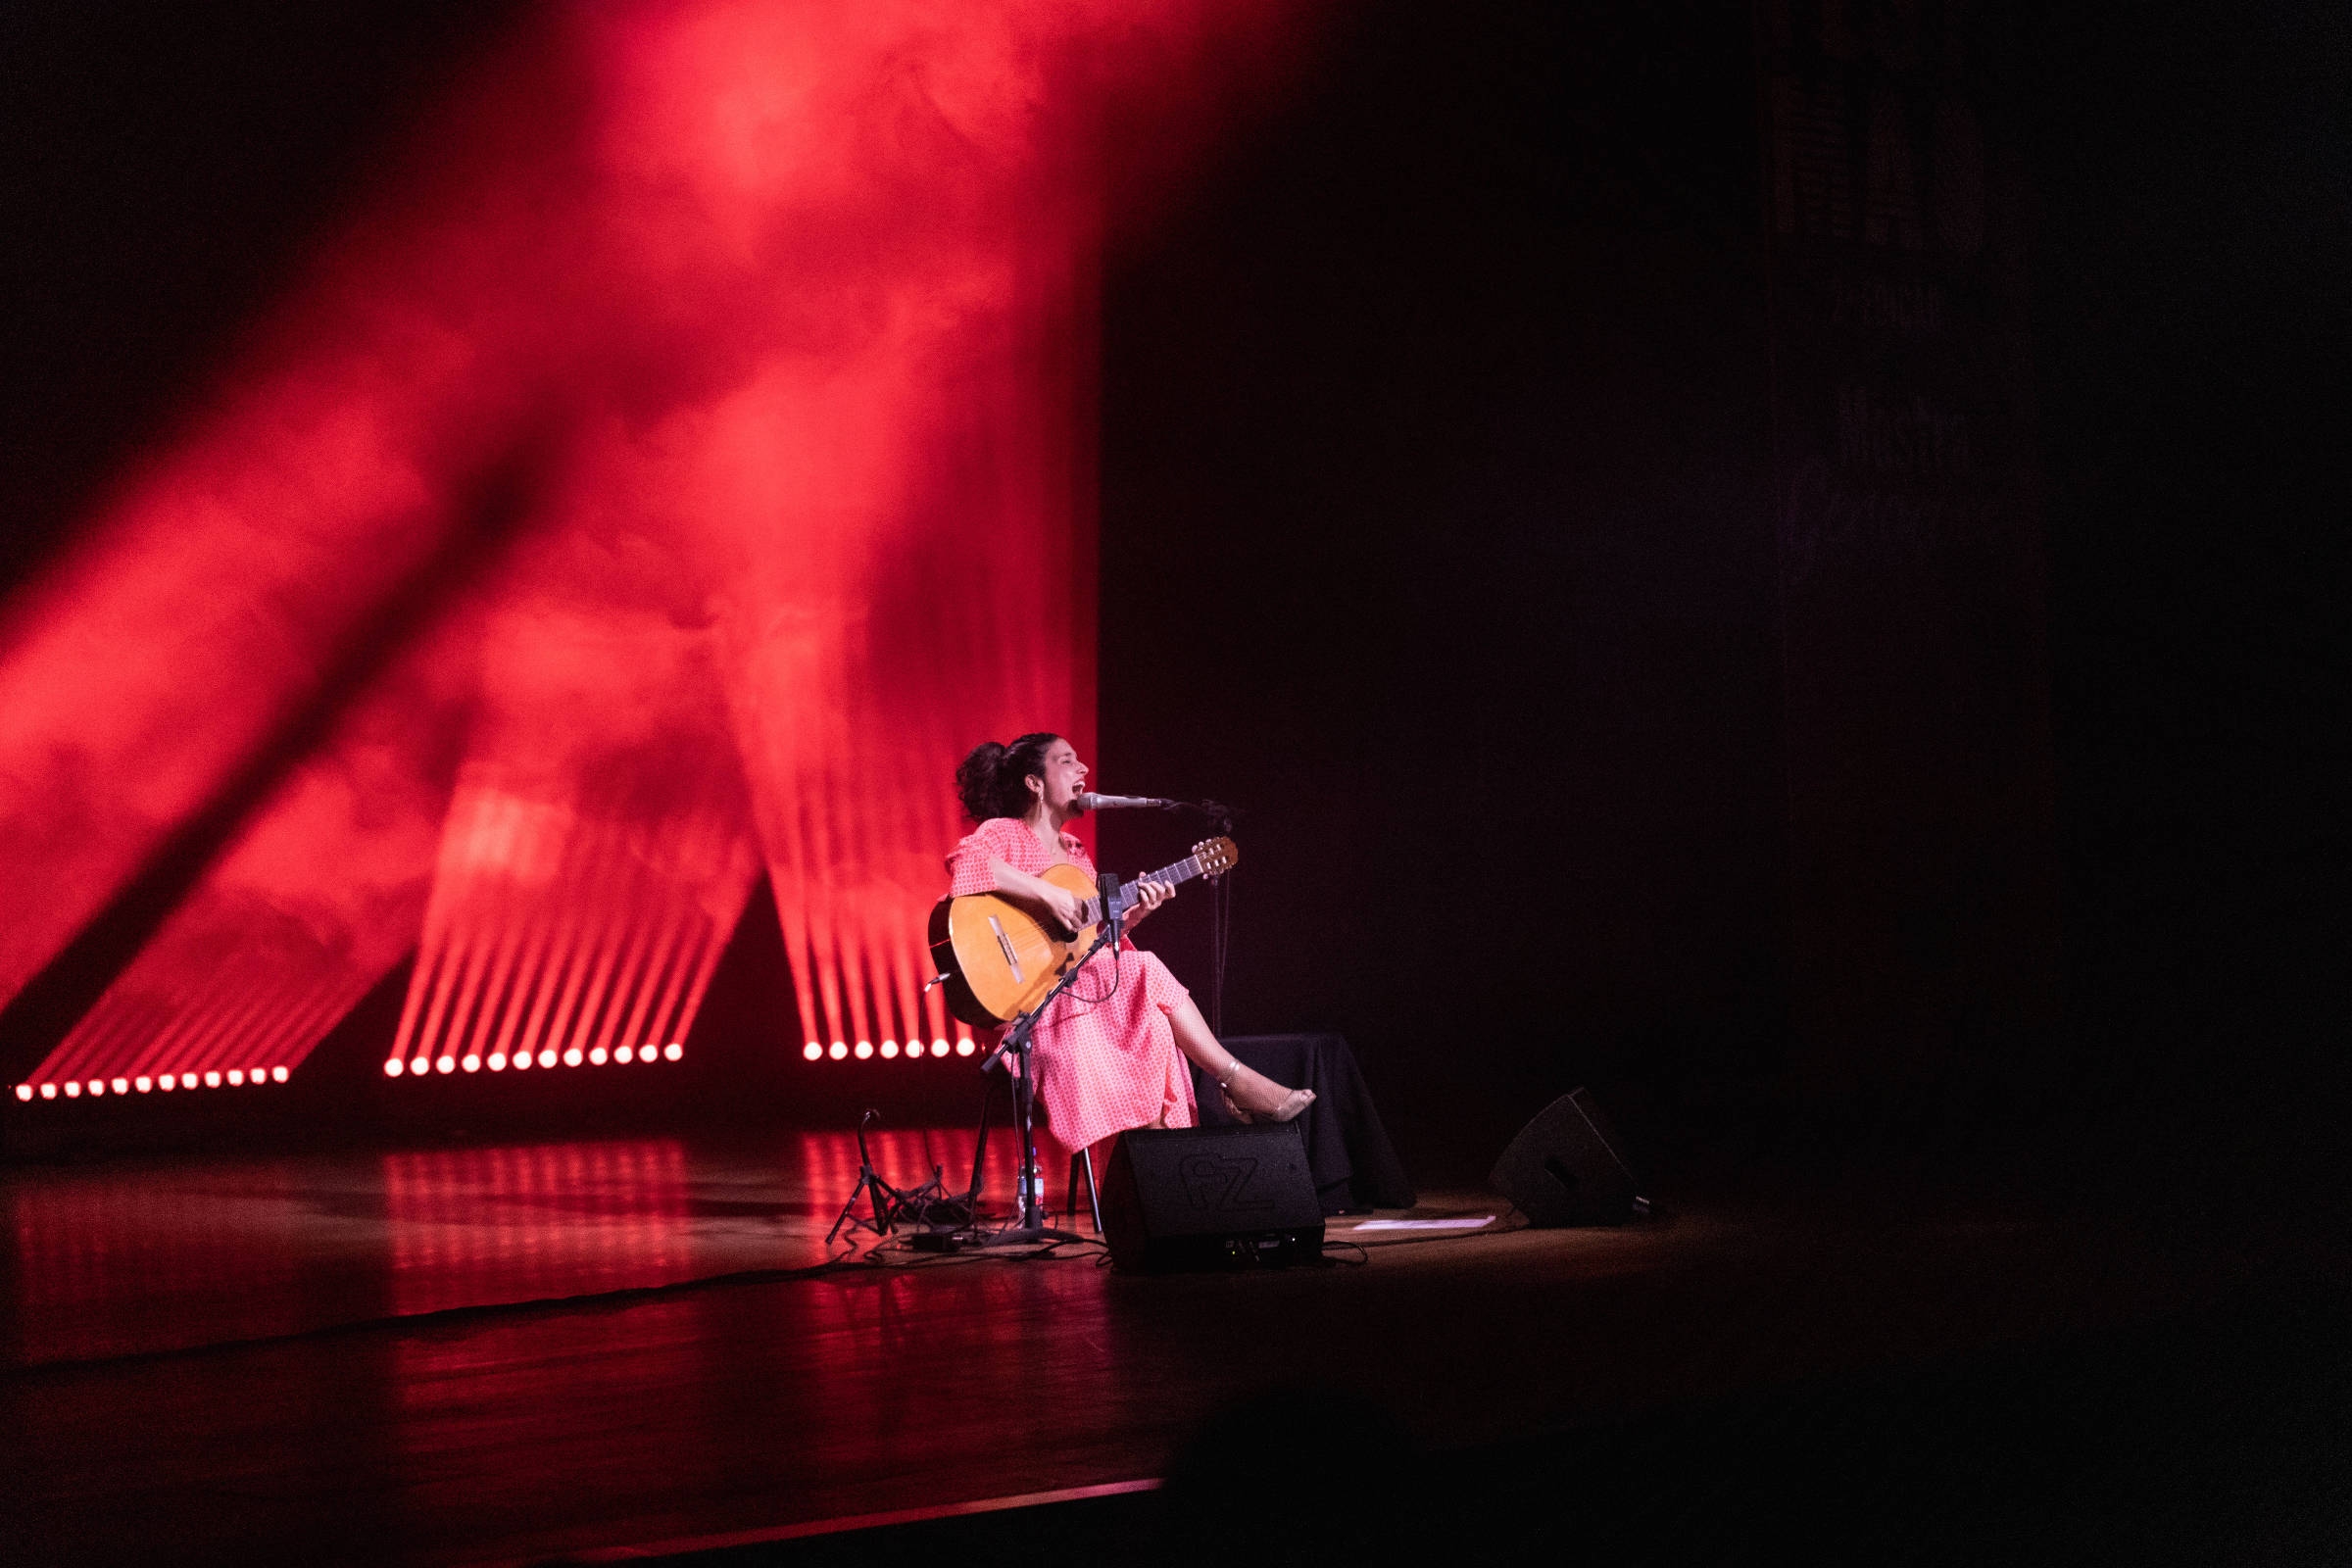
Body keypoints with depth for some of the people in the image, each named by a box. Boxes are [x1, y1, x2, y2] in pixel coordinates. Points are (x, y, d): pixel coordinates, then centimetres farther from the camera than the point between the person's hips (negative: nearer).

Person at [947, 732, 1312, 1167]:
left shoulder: (1074, 854, 23)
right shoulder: (1004, 834, -3)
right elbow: (968, 863, -27)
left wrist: (1131, 914, 1)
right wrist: (1049, 895, -29)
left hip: (1085, 985, 8)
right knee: (1146, 975, -23)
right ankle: (1236, 1080, -12)